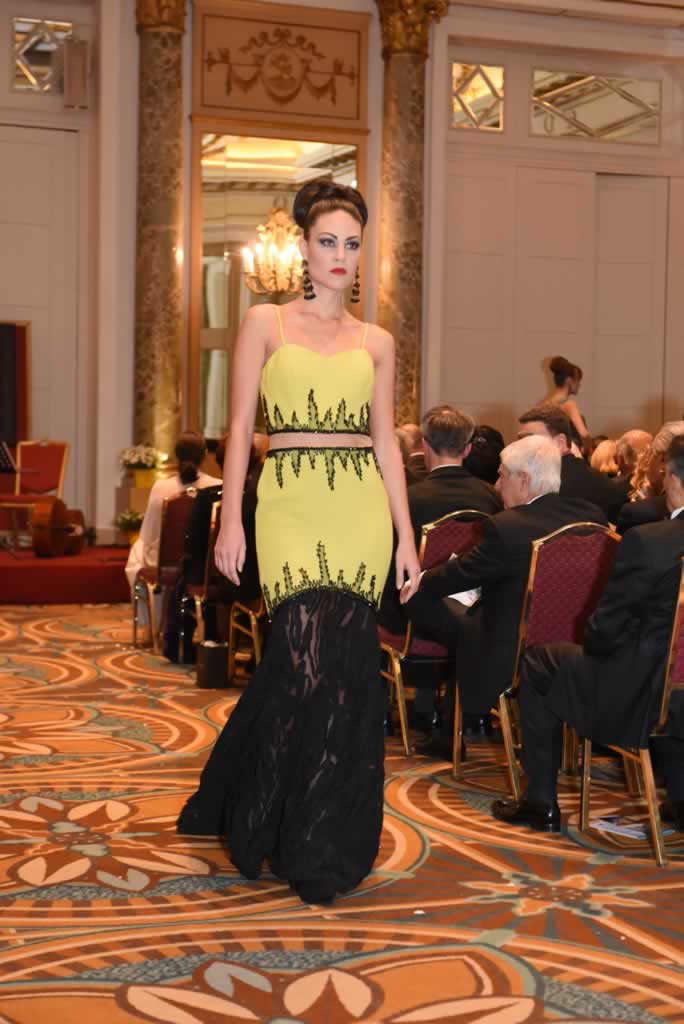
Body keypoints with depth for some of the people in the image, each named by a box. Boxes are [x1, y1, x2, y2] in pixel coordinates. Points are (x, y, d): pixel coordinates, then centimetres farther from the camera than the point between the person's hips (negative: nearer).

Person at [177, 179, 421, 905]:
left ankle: (325, 835, 19)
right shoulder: (265, 324, 5)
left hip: (362, 510, 3)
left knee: (342, 664, 0)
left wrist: (406, 537, 7)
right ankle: (311, 849, 4)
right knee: (311, 660, -12)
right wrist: (230, 519, -6)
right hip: (292, 504, -3)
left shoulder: (376, 343, 13)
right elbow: (240, 426, 2)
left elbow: (385, 442, 12)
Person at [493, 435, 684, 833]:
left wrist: (596, 642, 9)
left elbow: (603, 633, -14)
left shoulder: (647, 541, -21)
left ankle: (541, 804, 23)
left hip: (643, 700, -6)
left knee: (539, 663, 16)